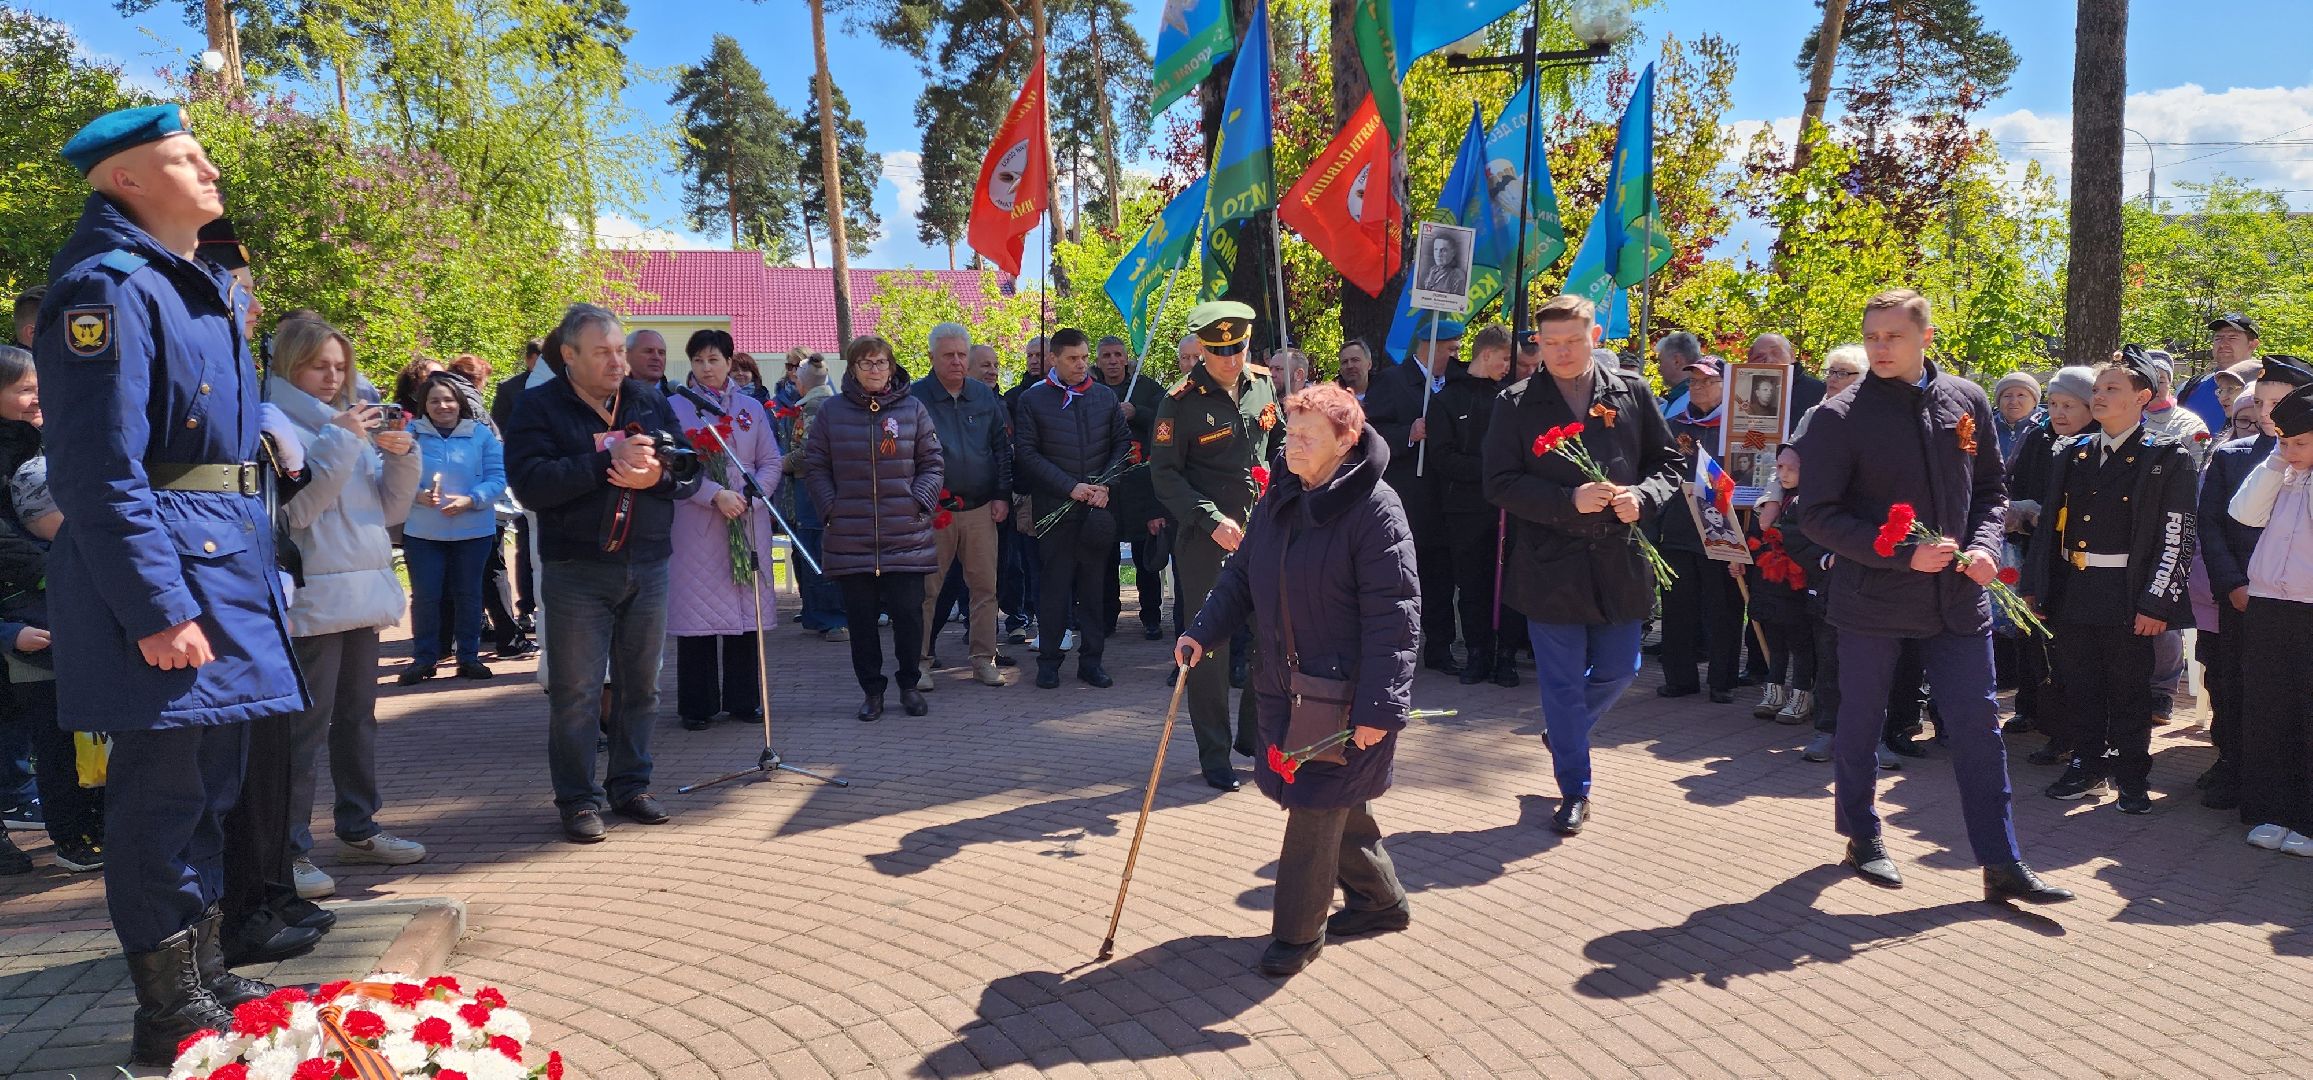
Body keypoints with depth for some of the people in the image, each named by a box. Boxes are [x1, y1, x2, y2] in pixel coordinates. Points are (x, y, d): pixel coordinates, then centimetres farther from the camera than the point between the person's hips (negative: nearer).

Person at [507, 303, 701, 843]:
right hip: (576, 571, -4)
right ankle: (578, 799, 13)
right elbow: (530, 483, -17)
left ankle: (631, 784, 26)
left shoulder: (649, 399, 8)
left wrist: (657, 475, -16)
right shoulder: (539, 406, -3)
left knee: (640, 685, 12)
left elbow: (689, 469, 6)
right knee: (575, 691, 1)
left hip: (647, 566, 4)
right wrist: (607, 460, -23)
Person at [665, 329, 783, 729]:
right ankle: (697, 706, 7)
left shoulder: (751, 408, 12)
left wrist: (747, 499, -9)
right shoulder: (676, 407, 4)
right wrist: (716, 495, -17)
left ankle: (744, 700, 13)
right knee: (697, 609, -1)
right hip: (695, 526, -2)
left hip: (748, 523, 2)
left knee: (746, 608, 4)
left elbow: (771, 463, 7)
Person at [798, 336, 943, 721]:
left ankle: (909, 685, 19)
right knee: (861, 618, 6)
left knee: (908, 613, 1)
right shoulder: (832, 411, 5)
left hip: (907, 536, 0)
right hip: (850, 538, 1)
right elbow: (814, 466, 7)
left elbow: (931, 464, 7)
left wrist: (919, 502, -6)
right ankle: (872, 690, 19)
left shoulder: (913, 409, 5)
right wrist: (831, 508, -3)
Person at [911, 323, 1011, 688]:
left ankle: (983, 658, 15)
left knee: (985, 586, 5)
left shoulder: (985, 396, 9)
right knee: (925, 588, 1)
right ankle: (920, 662, 11)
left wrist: (1002, 496, 4)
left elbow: (1002, 448, 12)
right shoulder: (915, 397, -3)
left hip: (981, 508, 3)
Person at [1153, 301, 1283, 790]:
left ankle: (1255, 733, 28)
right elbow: (1165, 474, -11)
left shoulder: (1262, 383, 6)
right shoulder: (1182, 400, -10)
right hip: (1206, 536, -5)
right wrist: (1213, 521, -18)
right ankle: (1215, 756, 12)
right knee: (1210, 645, 1)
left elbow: (1280, 440, 19)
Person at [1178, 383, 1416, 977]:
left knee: (1317, 805, 0)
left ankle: (1298, 931, 17)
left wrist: (1378, 707, -23)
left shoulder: (1374, 508, -17)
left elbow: (1392, 614, -20)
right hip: (1284, 684, 7)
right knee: (1337, 801, 18)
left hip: (1345, 692, -7)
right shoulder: (1279, 499, 6)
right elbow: (1241, 573, 13)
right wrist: (1203, 631, -2)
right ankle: (1381, 899, 39)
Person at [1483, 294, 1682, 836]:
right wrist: (1570, 501, -20)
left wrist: (1642, 496, -12)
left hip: (1619, 561, 3)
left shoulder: (1632, 394, 5)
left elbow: (1668, 461, 9)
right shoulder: (1517, 405, -2)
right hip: (1550, 565, -2)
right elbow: (1501, 484, -8)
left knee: (1618, 670, 13)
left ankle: (1563, 731, 42)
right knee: (1561, 682, 4)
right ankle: (1575, 791, 19)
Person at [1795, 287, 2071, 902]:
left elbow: (1990, 489, 14)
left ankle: (2002, 863, 13)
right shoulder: (1841, 417, -8)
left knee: (1979, 725, 4)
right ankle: (1861, 837, 29)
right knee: (1860, 722, 9)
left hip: (1958, 594, 3)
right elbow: (1817, 514, -10)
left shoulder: (1967, 401, 4)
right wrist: (1902, 553, -17)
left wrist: (1984, 545, -5)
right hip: (1872, 596, -3)